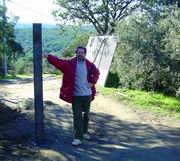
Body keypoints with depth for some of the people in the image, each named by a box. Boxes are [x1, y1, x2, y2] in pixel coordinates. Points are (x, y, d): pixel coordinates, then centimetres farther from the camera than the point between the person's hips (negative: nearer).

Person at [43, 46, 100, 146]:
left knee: (86, 115, 17)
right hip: (76, 95, -2)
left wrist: (92, 82, -1)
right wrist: (49, 57, -36)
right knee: (77, 117, -3)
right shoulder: (70, 64, -8)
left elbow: (96, 73, 15)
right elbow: (59, 62, -20)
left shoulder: (90, 65, -2)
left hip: (87, 94, 3)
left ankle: (85, 132, 37)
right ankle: (78, 138, -2)